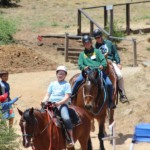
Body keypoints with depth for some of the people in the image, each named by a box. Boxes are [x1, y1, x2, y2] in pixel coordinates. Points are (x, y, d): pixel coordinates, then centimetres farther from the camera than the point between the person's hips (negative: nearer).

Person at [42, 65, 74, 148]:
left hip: (62, 104, -5)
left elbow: (67, 97, -5)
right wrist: (43, 102, -4)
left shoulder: (66, 84, 6)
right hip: (50, 104, 5)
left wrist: (59, 103, -20)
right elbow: (47, 95, 16)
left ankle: (71, 139, -24)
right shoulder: (52, 84, 19)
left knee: (66, 118, -28)